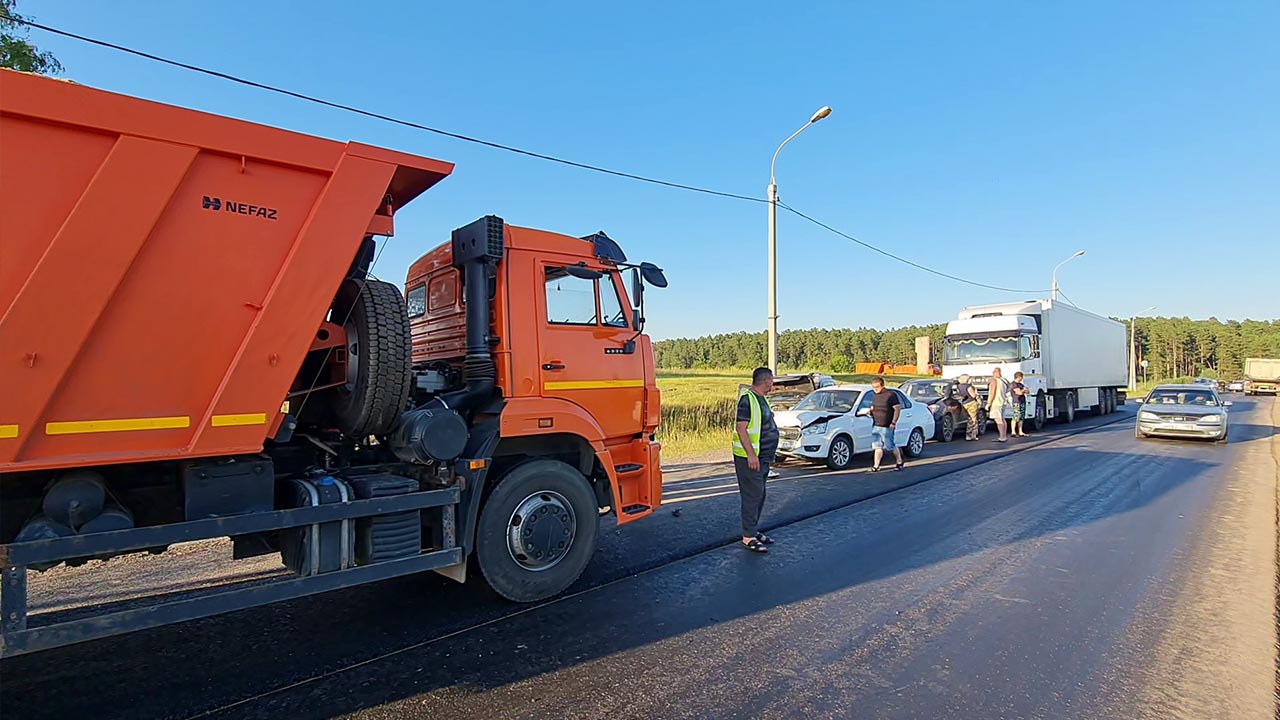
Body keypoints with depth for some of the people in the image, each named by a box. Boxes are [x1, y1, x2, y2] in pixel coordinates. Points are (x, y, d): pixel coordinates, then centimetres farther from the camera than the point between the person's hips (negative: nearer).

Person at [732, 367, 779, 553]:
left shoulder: (760, 399, 15)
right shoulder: (747, 399, -16)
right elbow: (741, 428, -21)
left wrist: (769, 454, 24)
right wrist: (751, 455, -25)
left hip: (762, 457, 10)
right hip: (749, 457, -10)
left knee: (759, 495, 15)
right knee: (752, 496, -6)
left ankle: (754, 530, 26)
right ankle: (748, 537, 0)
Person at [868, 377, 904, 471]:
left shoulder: (891, 394, -8)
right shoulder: (875, 396, 13)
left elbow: (898, 408, -10)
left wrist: (893, 422, -15)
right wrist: (870, 410, 4)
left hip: (886, 427, -7)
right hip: (875, 426, 7)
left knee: (891, 446, 2)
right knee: (877, 446, 5)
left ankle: (899, 462, 22)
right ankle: (876, 465, 6)